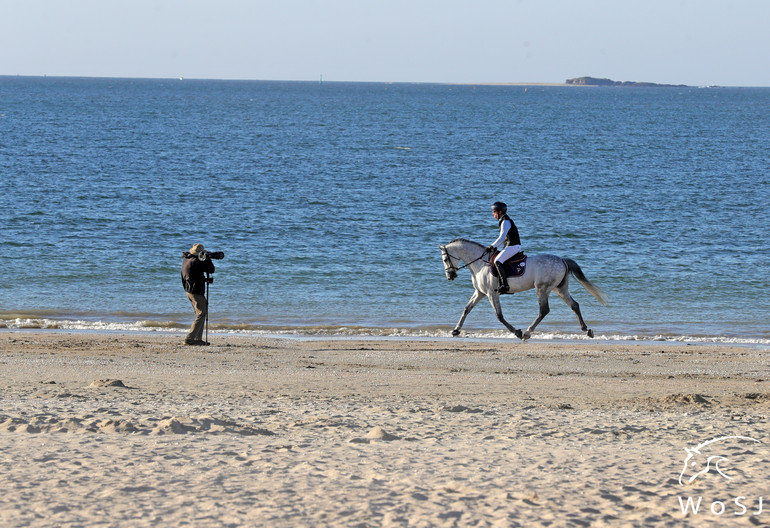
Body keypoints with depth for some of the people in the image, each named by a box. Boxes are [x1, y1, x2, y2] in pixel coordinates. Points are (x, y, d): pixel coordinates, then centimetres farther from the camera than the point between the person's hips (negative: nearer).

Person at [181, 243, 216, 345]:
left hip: (189, 290, 10)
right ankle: (189, 339, -15)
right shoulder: (195, 262, -19)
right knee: (201, 314, -8)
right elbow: (211, 270, -15)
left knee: (203, 313, 17)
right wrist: (207, 259, -4)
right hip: (196, 292, -10)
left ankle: (198, 339, 17)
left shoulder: (186, 260, 10)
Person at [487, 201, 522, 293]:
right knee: (499, 261, 21)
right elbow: (504, 238, 24)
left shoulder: (505, 222, -14)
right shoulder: (503, 221, 18)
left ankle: (505, 285, -31)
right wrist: (496, 247, 14)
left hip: (513, 247, -11)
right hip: (510, 246, 11)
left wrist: (492, 247, -14)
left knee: (497, 261, -22)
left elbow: (501, 238, -20)